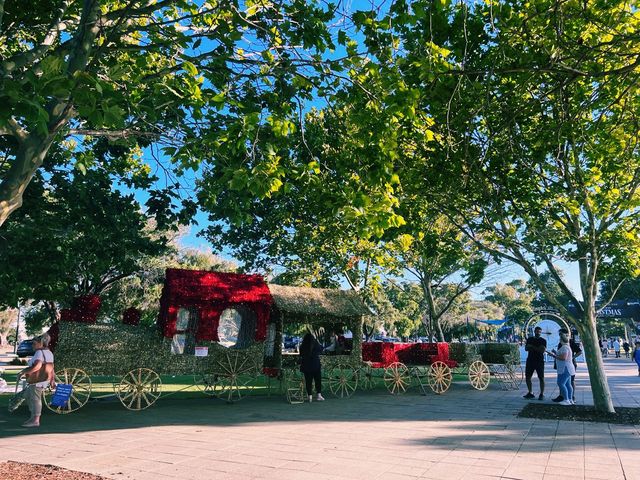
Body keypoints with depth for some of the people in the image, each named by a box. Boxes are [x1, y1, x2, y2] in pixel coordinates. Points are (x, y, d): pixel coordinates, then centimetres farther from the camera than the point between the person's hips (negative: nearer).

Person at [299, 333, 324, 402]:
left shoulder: (302, 346, -6)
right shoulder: (316, 345, -10)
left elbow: (301, 355, 4)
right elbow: (321, 350, 9)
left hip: (306, 366, 1)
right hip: (316, 365, -1)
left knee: (308, 381, 8)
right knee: (318, 380, 11)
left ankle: (310, 396, 9)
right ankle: (318, 395, 10)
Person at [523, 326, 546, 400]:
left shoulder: (543, 340, 1)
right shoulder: (529, 339, 11)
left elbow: (543, 350, -12)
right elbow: (526, 348, 0)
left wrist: (532, 347, -11)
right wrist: (538, 349, -10)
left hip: (539, 361, -4)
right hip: (530, 361, 4)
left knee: (541, 378, -3)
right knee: (527, 377, 5)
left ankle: (542, 394, 6)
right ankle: (530, 393, 16)